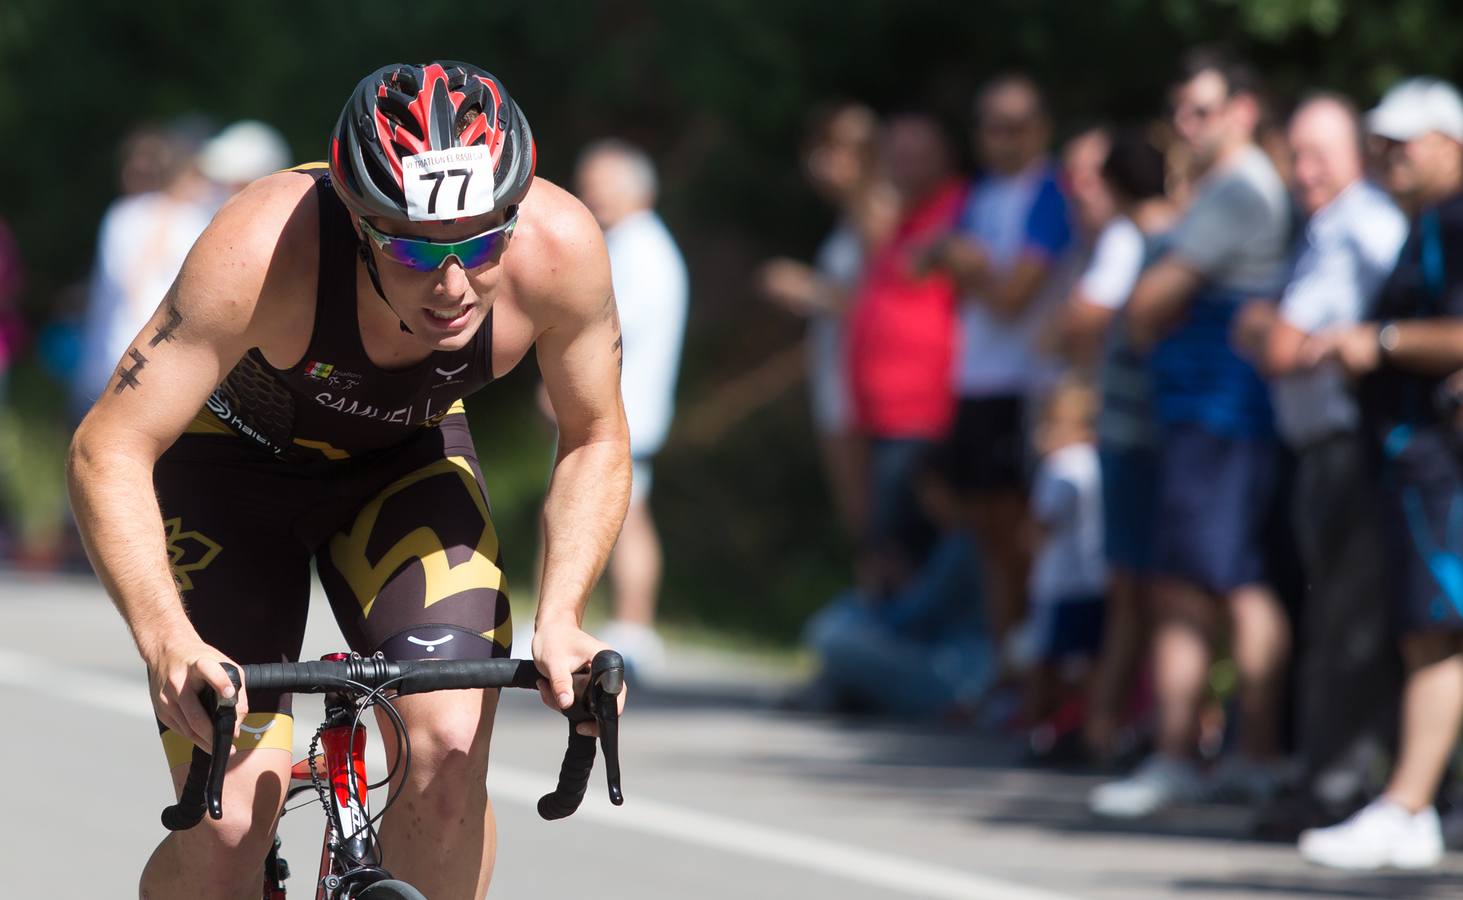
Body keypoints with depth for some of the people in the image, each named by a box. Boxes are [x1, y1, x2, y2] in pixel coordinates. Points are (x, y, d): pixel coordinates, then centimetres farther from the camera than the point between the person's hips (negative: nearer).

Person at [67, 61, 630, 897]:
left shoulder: (561, 248, -30)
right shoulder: (263, 251, -39)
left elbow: (596, 442, -11)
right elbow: (108, 453, -34)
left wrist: (559, 618, -25)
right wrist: (166, 639, -47)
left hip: (405, 454, 3)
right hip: (232, 460, -2)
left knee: (450, 747, -21)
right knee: (230, 827, -14)